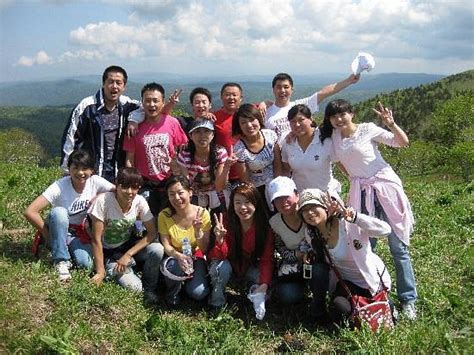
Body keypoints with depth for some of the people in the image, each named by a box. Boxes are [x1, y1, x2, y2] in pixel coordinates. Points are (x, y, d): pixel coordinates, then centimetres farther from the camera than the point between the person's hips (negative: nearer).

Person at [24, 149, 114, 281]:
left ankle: (71, 248, 8)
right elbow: (30, 212, -28)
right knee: (59, 212, -35)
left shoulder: (95, 181, -17)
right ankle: (61, 261, -21)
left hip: (81, 232, 1)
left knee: (86, 264, -27)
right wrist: (48, 236, -21)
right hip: (59, 230, -1)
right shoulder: (59, 186, -25)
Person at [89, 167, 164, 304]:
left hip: (129, 245, 3)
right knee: (134, 287, -23)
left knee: (157, 249, -27)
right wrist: (100, 272, -22)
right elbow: (96, 240, -22)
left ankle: (149, 288, -2)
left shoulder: (140, 202, -17)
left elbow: (152, 233, -13)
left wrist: (128, 255, -22)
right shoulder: (103, 201, -26)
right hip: (108, 252, -3)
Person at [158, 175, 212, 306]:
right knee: (173, 265, -37)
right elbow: (166, 246, -12)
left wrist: (198, 230, -31)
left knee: (197, 293, -25)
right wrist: (178, 256, -33)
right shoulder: (164, 216, -14)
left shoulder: (202, 213, -15)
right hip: (175, 258, 0)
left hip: (196, 258, 0)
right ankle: (173, 291, -3)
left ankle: (187, 279, 12)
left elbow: (205, 249, -12)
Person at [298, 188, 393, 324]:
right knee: (341, 309, -23)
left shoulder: (349, 224, -27)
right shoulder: (312, 235, -10)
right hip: (346, 282, 3)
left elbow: (386, 230, -37)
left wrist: (355, 217, -48)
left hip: (373, 279, -3)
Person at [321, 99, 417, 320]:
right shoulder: (333, 136, 8)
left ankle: (408, 299, 10)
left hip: (386, 188, -4)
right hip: (360, 194, 4)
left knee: (398, 246, -1)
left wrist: (390, 123, -17)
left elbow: (403, 142, -3)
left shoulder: (367, 129, -3)